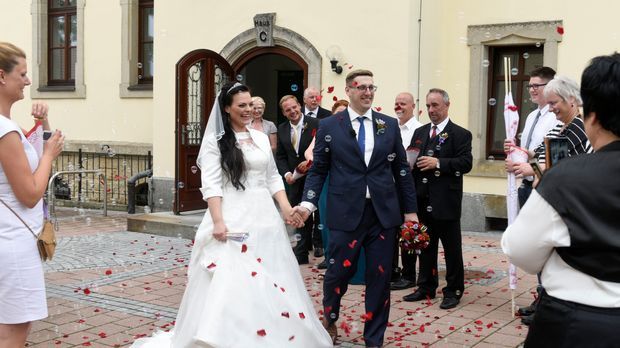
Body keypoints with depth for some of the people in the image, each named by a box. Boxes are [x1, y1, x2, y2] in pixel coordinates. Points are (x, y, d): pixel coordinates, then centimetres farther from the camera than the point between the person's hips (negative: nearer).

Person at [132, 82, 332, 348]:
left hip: (265, 218, 5)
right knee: (230, 283, -5)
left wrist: (286, 207, 3)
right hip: (233, 220, -5)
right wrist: (218, 221, -19)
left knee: (271, 284, 8)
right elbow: (211, 185, -9)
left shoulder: (261, 138, 13)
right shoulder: (215, 140, -2)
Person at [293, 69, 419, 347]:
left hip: (383, 212, 2)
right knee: (339, 272, 4)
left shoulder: (390, 125, 9)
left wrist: (410, 209, 8)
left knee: (379, 277, 6)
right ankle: (330, 318, 37)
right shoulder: (329, 126, 3)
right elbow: (318, 170, 5)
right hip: (346, 213, -2)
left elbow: (401, 170, 10)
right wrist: (308, 202, -9)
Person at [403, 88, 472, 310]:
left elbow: (465, 163, -14)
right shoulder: (420, 132, 14)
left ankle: (453, 291, 15)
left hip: (446, 202, -5)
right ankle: (426, 288, 25)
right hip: (422, 201, 5)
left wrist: (438, 163, -22)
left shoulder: (460, 134, -3)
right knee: (425, 246, 14)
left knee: (452, 248, 4)